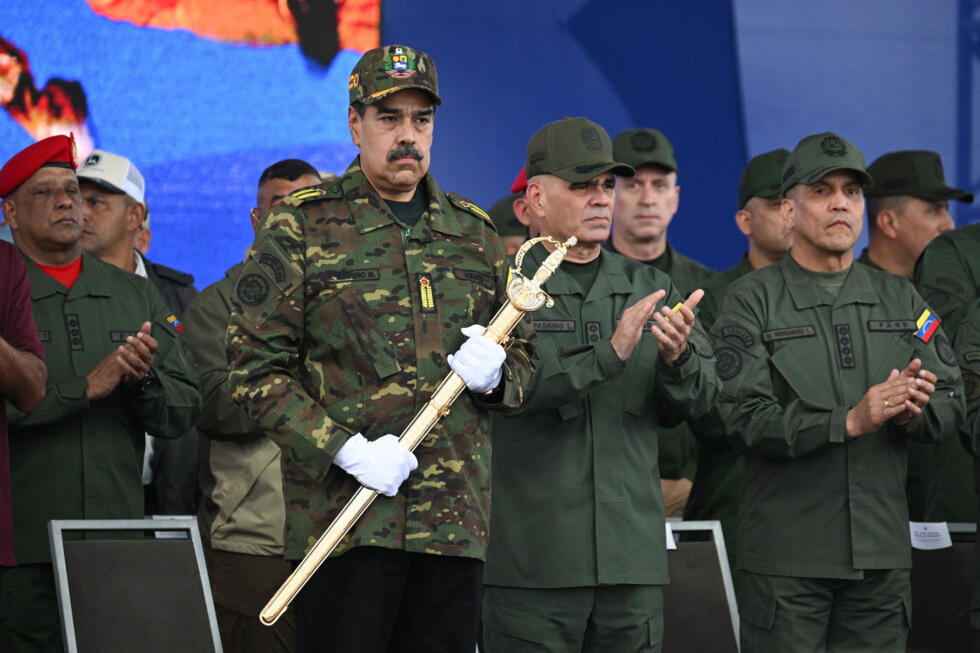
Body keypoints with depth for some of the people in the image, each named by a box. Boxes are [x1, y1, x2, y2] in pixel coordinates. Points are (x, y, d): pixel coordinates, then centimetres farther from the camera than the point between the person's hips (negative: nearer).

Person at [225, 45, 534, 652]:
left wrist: (495, 374, -3)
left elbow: (521, 359, 22)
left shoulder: (474, 232, 15)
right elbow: (257, 366, -4)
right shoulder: (302, 226, 1)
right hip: (343, 511, -4)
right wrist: (343, 449, -15)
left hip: (456, 516, 4)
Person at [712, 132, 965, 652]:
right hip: (785, 554, -4)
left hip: (881, 549, 4)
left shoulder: (900, 299, 14)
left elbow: (951, 399, 8)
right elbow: (746, 418, -12)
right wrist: (849, 422, -21)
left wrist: (913, 411, -15)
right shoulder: (752, 300, -1)